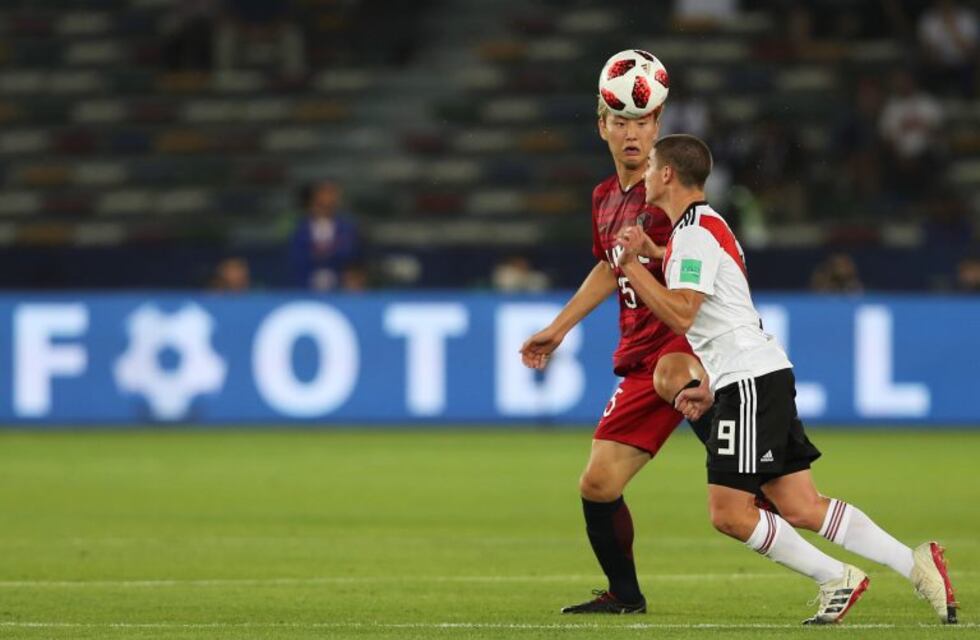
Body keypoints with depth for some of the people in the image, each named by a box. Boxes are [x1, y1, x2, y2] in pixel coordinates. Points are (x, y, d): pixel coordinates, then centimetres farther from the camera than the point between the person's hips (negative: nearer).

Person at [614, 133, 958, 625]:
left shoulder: (696, 233, -10)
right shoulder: (703, 227, 22)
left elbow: (680, 315, -22)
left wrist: (632, 265, -16)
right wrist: (710, 388, 17)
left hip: (751, 382, -10)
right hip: (748, 381, 10)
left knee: (729, 514, -9)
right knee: (801, 508, 4)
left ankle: (836, 579, -3)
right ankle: (915, 564, 1)